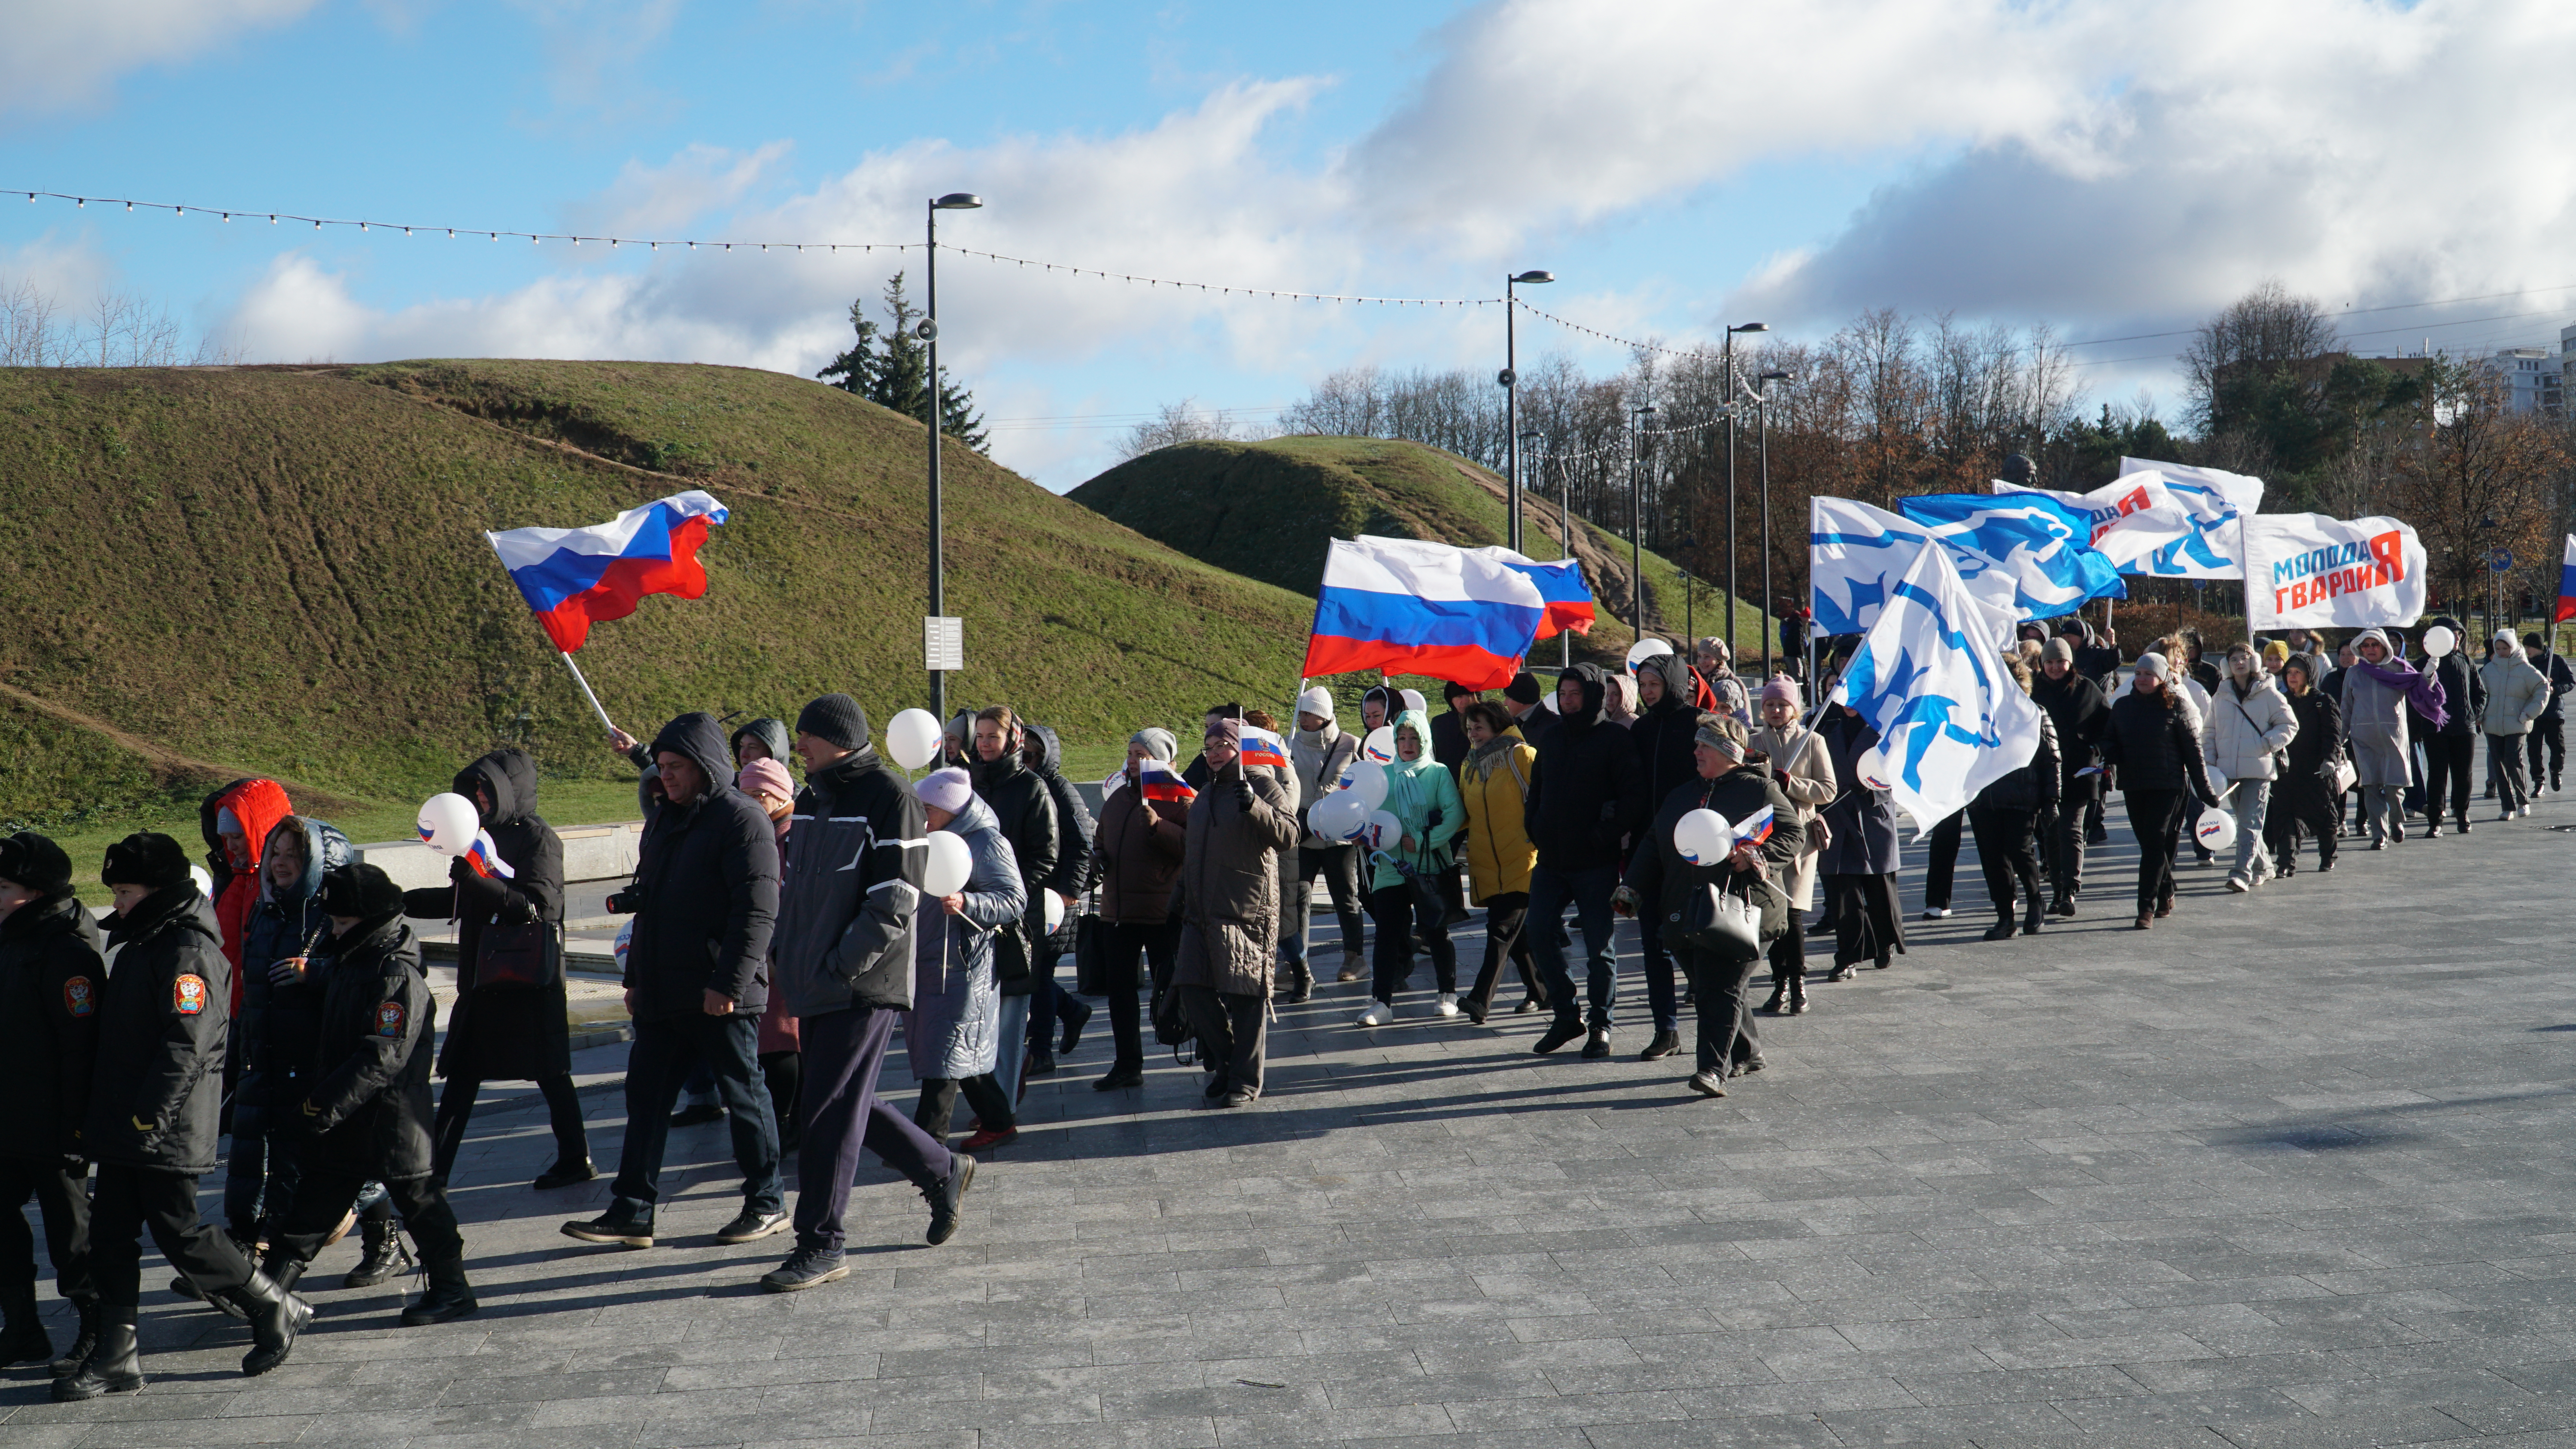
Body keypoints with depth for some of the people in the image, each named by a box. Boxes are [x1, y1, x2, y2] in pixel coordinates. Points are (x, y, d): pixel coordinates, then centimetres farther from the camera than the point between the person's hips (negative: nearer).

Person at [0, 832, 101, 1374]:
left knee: (69, 1227, 2)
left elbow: (81, 1045, -22)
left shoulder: (68, 953, -20)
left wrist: (73, 1125, -23)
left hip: (51, 1129, -9)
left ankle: (98, 1332, 15)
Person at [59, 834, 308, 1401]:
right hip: (122, 1126, 9)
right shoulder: (139, 944, 16)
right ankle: (115, 1358, 13)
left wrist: (147, 1114, -24)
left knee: (179, 1233, -4)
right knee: (110, 1236, 8)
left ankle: (276, 1310, 11)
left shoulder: (189, 950, -15)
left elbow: (186, 1045, -22)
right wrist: (97, 1113, 16)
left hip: (166, 1127, -9)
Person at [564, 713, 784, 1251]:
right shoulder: (664, 823, 17)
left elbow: (758, 910, -18)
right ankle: (632, 1212, 10)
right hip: (662, 995, 8)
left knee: (743, 1094, 3)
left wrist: (729, 983, -22)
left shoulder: (742, 819, -11)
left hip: (719, 998, -8)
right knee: (646, 1098, 6)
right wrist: (636, 978, 20)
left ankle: (767, 1204, 15)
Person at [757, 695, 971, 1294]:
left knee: (828, 1112, -8)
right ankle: (943, 1170, 32)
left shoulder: (889, 797, -11)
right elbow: (792, 884, 24)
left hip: (864, 988, -9)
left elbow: (895, 904, -17)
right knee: (846, 1103, 15)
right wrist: (784, 954, 10)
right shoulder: (811, 801, 15)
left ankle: (822, 1245, 0)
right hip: (816, 987, 9)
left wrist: (839, 967, -19)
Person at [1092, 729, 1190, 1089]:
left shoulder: (1179, 798, -9)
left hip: (1164, 913, -7)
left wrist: (1159, 826, -29)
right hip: (1116, 910, 8)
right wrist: (1098, 855, 9)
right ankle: (1127, 1065, 20)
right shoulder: (1118, 797, 15)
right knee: (1118, 989, 10)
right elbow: (1101, 837, 30)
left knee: (1170, 991, -2)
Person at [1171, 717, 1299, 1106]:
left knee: (1245, 997, -6)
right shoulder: (1205, 796, 23)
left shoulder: (1262, 786, 0)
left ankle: (1246, 1079, 2)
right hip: (1201, 912, 7)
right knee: (1194, 990, 1)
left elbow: (1288, 834, -16)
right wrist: (1182, 903, 27)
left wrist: (1254, 807, -29)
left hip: (1246, 912, -7)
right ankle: (1224, 1063, 18)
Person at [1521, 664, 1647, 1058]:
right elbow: (1537, 788, 24)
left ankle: (1600, 1025, 13)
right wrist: (1535, 826, 9)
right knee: (1539, 934, 1)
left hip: (1596, 863, -6)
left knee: (1600, 945, 0)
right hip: (1551, 860, 6)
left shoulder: (1615, 740, -6)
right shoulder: (1552, 738, 13)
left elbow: (1634, 798, -10)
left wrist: (1605, 833, -15)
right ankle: (1568, 1015, 15)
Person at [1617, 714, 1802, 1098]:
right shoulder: (1682, 795, 20)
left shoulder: (1759, 789, 0)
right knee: (1704, 990, 12)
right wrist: (1633, 887, 12)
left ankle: (1714, 1069, -19)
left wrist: (1755, 857, -21)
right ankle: (1745, 1053, 29)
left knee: (1721, 991, -13)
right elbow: (1653, 846, 22)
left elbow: (1794, 836, -5)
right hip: (1686, 914, 7)